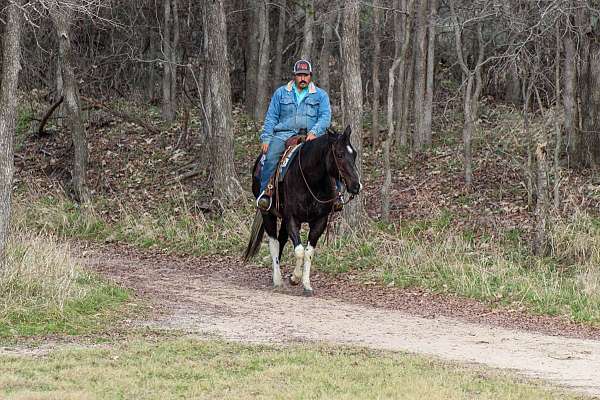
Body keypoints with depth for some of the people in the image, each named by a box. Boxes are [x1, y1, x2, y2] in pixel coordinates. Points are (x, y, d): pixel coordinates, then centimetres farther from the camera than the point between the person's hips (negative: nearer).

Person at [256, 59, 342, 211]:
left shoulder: (321, 95, 14)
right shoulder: (281, 93, 17)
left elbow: (325, 117, 2)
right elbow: (271, 117, 14)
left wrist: (314, 132, -16)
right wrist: (266, 138, 0)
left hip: (311, 136, 0)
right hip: (284, 134, 0)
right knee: (271, 155, -29)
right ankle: (265, 192, -27)